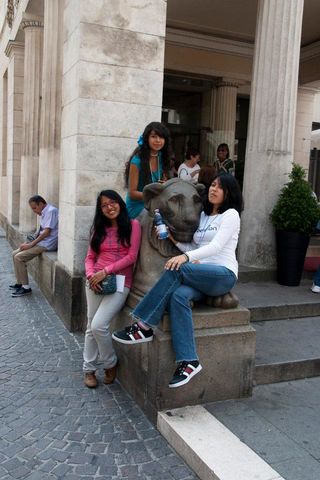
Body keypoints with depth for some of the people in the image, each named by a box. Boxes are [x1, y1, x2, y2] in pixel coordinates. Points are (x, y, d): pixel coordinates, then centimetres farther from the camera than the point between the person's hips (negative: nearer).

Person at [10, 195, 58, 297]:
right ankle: (19, 283, 16)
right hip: (40, 242, 10)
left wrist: (31, 244, -16)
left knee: (19, 257, -16)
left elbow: (47, 232, -21)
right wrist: (27, 243, 5)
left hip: (47, 244, -10)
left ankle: (26, 288, -9)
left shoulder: (51, 211, -15)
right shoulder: (44, 213, 14)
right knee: (15, 254, 9)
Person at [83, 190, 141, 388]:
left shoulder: (133, 225, 0)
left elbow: (131, 256, -8)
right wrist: (91, 275, -9)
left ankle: (111, 364, 10)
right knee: (91, 327, 8)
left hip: (119, 281, -5)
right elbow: (90, 257, 12)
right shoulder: (99, 228, 14)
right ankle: (89, 369, 24)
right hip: (96, 281, 5)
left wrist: (105, 271, -13)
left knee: (98, 326, -15)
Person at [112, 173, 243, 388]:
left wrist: (186, 257, -29)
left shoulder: (231, 214, 1)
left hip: (223, 275, -5)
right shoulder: (203, 215, 23)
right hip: (202, 276, 5)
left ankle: (144, 326, -26)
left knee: (177, 269, -32)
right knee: (178, 296, -31)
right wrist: (173, 239, 1)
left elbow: (216, 246, -14)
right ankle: (189, 362, -34)